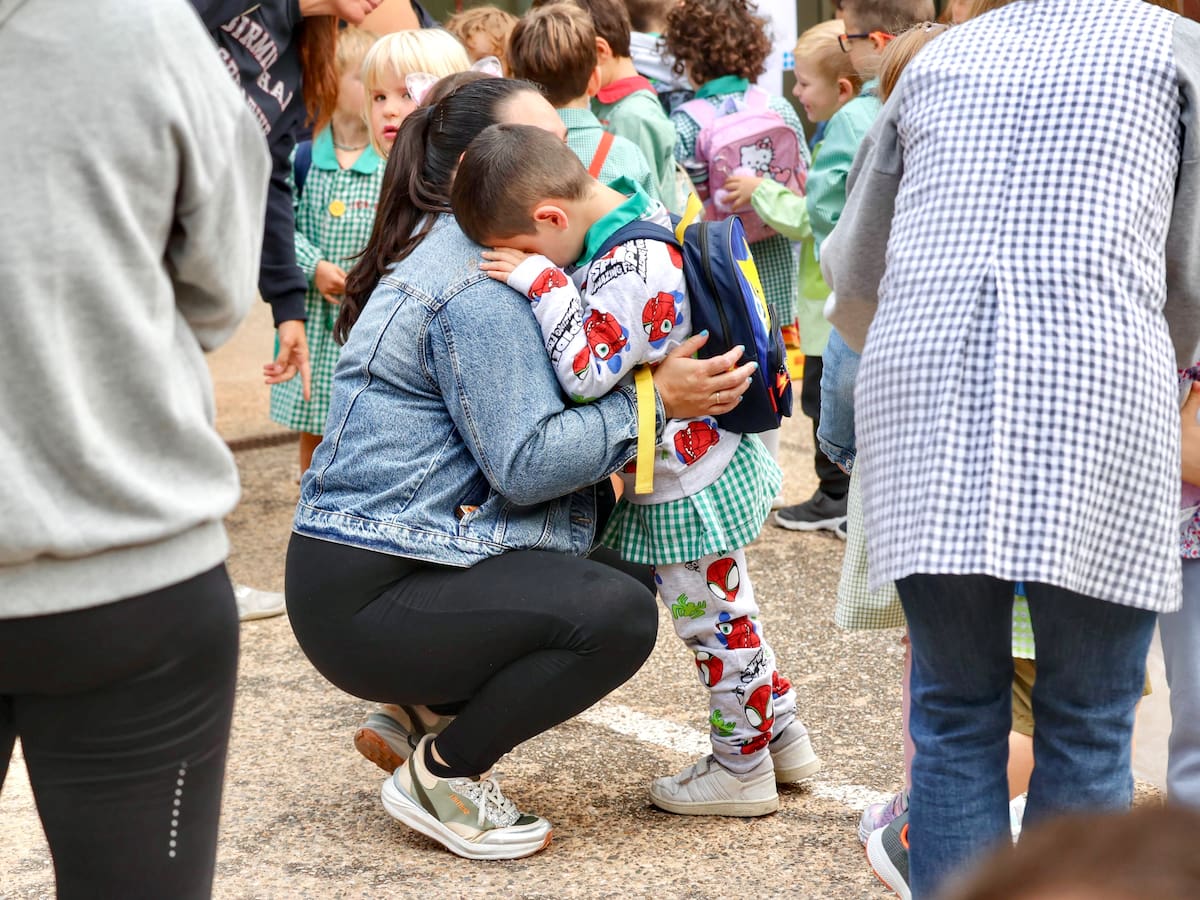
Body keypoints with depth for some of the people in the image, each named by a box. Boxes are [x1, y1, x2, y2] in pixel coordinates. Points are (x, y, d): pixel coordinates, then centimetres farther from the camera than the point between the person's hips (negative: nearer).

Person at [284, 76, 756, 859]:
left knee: (629, 565, 12)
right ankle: (442, 774, -7)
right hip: (367, 597, -11)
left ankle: (441, 704, 14)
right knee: (619, 615, -25)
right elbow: (524, 464, -21)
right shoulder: (476, 288, -17)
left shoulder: (458, 253, 16)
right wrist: (655, 401, -20)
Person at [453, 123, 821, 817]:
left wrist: (542, 281, -29)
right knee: (726, 609, 22)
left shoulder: (634, 270, -30)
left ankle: (743, 769, 20)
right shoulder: (634, 208, 1)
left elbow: (589, 371, -33)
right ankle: (784, 735, 35)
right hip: (704, 466, 10)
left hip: (689, 485, -10)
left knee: (715, 618, 5)